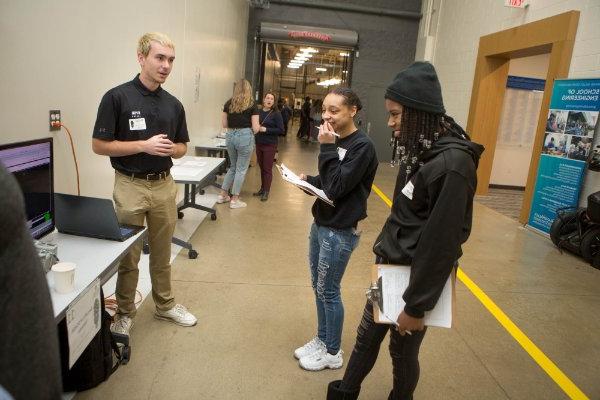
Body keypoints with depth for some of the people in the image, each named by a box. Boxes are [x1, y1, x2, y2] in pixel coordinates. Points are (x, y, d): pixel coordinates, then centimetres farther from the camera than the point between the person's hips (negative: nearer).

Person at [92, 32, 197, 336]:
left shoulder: (174, 104, 6)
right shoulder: (117, 97, -9)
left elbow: (182, 148, 13)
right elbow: (99, 145, -10)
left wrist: (170, 148, -10)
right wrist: (144, 145, -19)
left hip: (164, 185, 5)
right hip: (130, 186, -4)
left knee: (162, 253, 17)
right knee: (128, 256, 7)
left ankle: (165, 304, 33)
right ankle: (124, 312, 27)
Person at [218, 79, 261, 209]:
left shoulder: (229, 103, 7)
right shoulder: (252, 105, -4)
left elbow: (224, 124, 9)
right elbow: (255, 128, -7)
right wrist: (259, 127, 14)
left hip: (230, 136, 5)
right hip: (245, 136, -5)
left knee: (233, 166, 22)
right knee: (241, 169, 6)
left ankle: (223, 195, 25)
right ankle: (235, 200, 12)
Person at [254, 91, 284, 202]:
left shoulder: (276, 113, -8)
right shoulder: (258, 112, 4)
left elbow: (281, 130, -12)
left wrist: (265, 129, -18)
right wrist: (256, 128, -5)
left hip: (270, 145, -4)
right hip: (259, 144, 4)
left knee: (267, 169, 1)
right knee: (261, 167, 12)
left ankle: (266, 191, 9)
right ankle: (262, 188, 24)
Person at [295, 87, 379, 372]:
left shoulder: (362, 146, -18)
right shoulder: (337, 141, 6)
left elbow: (337, 186, -24)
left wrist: (327, 148, -22)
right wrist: (309, 180, -3)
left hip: (340, 231, -8)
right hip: (321, 224, 8)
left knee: (328, 291, 4)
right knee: (318, 286, 17)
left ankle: (333, 353, 24)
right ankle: (322, 340, 36)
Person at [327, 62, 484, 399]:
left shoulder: (453, 163, -24)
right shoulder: (420, 150, 4)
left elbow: (442, 241, -24)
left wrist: (416, 305, -18)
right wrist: (384, 251, 13)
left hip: (417, 275, -8)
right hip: (390, 264, 8)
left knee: (403, 350, 14)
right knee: (366, 338, 20)